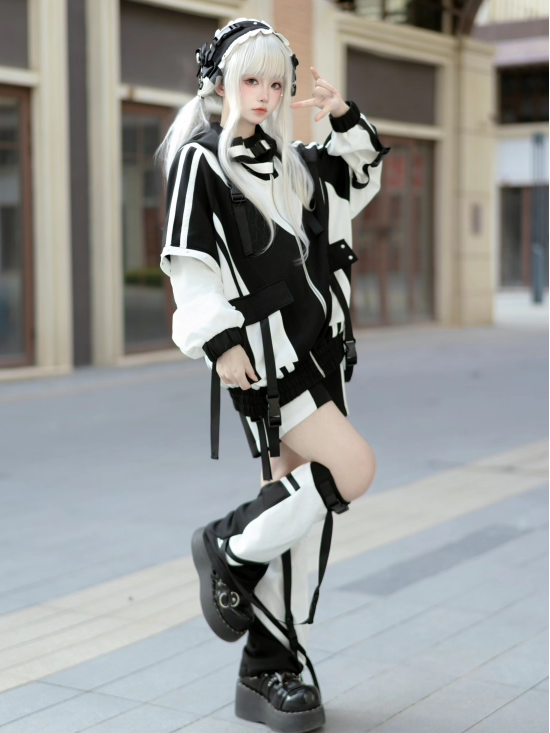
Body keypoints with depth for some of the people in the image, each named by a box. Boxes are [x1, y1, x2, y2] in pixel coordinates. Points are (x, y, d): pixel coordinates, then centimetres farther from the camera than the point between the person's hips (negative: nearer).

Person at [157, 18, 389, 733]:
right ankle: (230, 548, 3)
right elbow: (188, 260, -10)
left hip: (314, 347, 8)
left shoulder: (290, 160, 17)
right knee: (353, 468, -20)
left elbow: (361, 175, 29)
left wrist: (345, 120, 11)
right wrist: (219, 339, -19)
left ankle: (271, 669, 15)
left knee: (303, 500, 6)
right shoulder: (199, 159, -3)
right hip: (261, 351, -7)